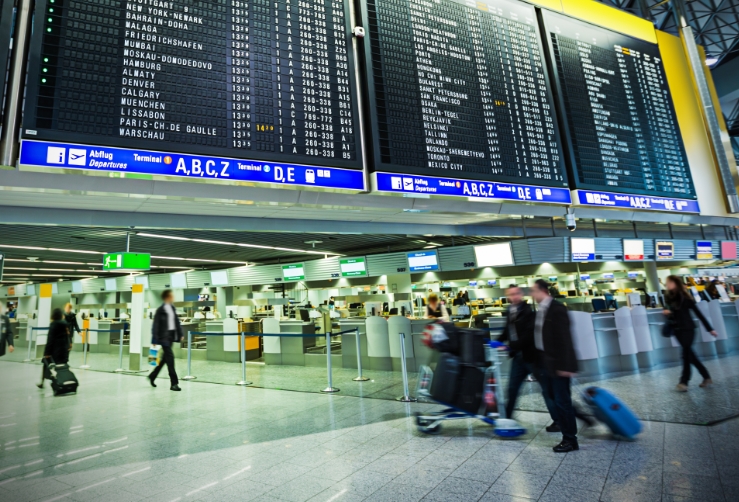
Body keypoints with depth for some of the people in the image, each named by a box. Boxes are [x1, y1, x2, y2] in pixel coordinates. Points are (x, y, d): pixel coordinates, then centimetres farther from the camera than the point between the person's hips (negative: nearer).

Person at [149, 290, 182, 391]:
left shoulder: (172, 307, 9)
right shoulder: (160, 310, -12)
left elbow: (176, 321, 13)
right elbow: (155, 325, -12)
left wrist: (180, 334, 10)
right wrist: (155, 340, -13)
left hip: (171, 335, 8)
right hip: (164, 336, -8)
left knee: (165, 358, 18)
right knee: (170, 358, -8)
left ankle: (152, 376, 39)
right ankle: (174, 383, -3)